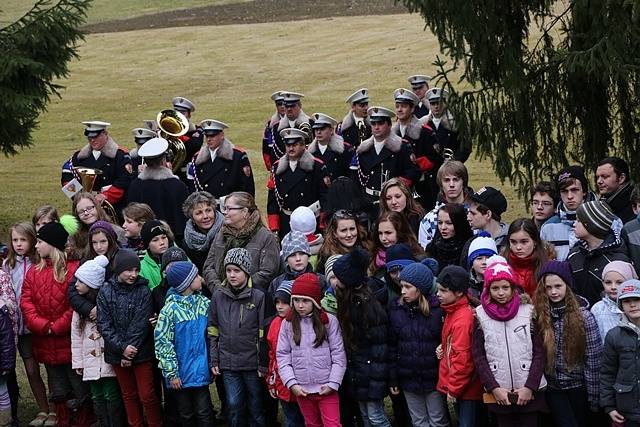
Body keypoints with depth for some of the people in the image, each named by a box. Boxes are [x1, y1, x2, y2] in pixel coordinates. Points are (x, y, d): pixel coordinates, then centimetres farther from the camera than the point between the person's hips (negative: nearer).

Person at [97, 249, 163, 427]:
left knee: (147, 395, -2)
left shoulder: (143, 290, -5)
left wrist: (131, 349, -16)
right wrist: (122, 347, -16)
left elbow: (141, 324, -10)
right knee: (129, 395, 13)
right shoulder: (105, 292, -1)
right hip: (117, 353, 2)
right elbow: (104, 325, -6)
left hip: (141, 352, -2)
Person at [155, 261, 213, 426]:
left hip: (201, 371, 3)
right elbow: (162, 343, -11)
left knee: (203, 414, 4)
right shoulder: (170, 309, -12)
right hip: (182, 373, -3)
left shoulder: (204, 303, 1)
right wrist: (172, 373, -12)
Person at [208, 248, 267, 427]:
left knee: (256, 407, 7)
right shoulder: (218, 296, 4)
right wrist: (213, 360, 4)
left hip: (252, 363, -2)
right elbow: (213, 331, 8)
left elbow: (263, 334, -4)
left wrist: (263, 364, -6)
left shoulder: (258, 297, -5)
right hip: (228, 363, 2)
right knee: (234, 406, 2)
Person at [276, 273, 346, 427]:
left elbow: (338, 355, -3)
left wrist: (333, 384, -9)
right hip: (301, 389, 3)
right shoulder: (287, 324, 3)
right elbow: (282, 357, 2)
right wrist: (292, 384, -7)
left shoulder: (329, 321, -3)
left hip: (326, 388, -2)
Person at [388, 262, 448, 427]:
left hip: (434, 377, -3)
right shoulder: (396, 309, -2)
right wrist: (392, 378, 2)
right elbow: (392, 346, 2)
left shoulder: (438, 308, -13)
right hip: (408, 379, 3)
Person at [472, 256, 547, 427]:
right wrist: (494, 388, -9)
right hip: (499, 394, 1)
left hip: (529, 392, 0)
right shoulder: (481, 315, 3)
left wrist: (529, 387, -10)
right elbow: (478, 356, 0)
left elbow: (539, 352, -1)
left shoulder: (528, 312, 1)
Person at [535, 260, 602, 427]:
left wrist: (594, 396, -7)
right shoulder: (539, 315, -2)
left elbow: (594, 359, -8)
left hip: (578, 386, -1)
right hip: (552, 387, 1)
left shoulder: (583, 316, -9)